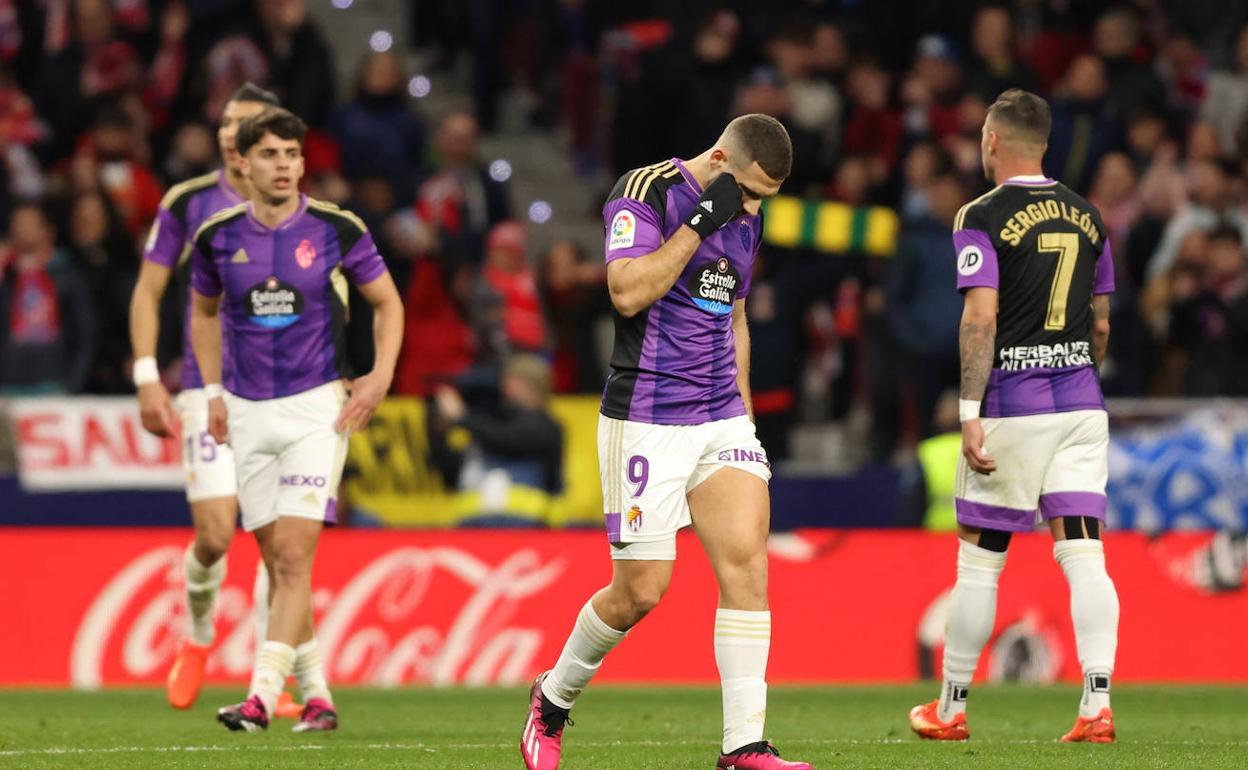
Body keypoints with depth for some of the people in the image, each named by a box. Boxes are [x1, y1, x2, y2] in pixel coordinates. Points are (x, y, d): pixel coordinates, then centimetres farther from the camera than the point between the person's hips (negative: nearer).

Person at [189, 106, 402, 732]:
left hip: (318, 407, -3)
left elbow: (387, 302, 7)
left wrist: (381, 374, -5)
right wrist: (212, 390, 11)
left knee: (295, 554, -14)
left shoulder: (336, 229, -5)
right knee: (277, 559, 5)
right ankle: (315, 693, 16)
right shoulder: (217, 237, 1)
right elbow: (203, 311, 19)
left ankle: (263, 695, -18)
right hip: (248, 413, 3)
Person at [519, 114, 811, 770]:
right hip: (647, 419, -6)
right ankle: (552, 700, 23)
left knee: (748, 559, -10)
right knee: (641, 590, -3)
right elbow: (628, 293, -22)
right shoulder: (647, 192, -10)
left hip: (721, 418, 6)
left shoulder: (745, 218, 13)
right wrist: (702, 219, -21)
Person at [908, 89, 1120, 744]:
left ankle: (950, 709, 15)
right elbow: (1101, 326, 16)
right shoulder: (1086, 216, 11)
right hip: (1081, 403, 5)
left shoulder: (983, 217, -7)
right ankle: (1097, 706, -11)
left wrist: (970, 413, -16)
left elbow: (981, 317, -15)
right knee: (1083, 554, 0)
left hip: (1011, 403, -5)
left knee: (979, 560, 5)